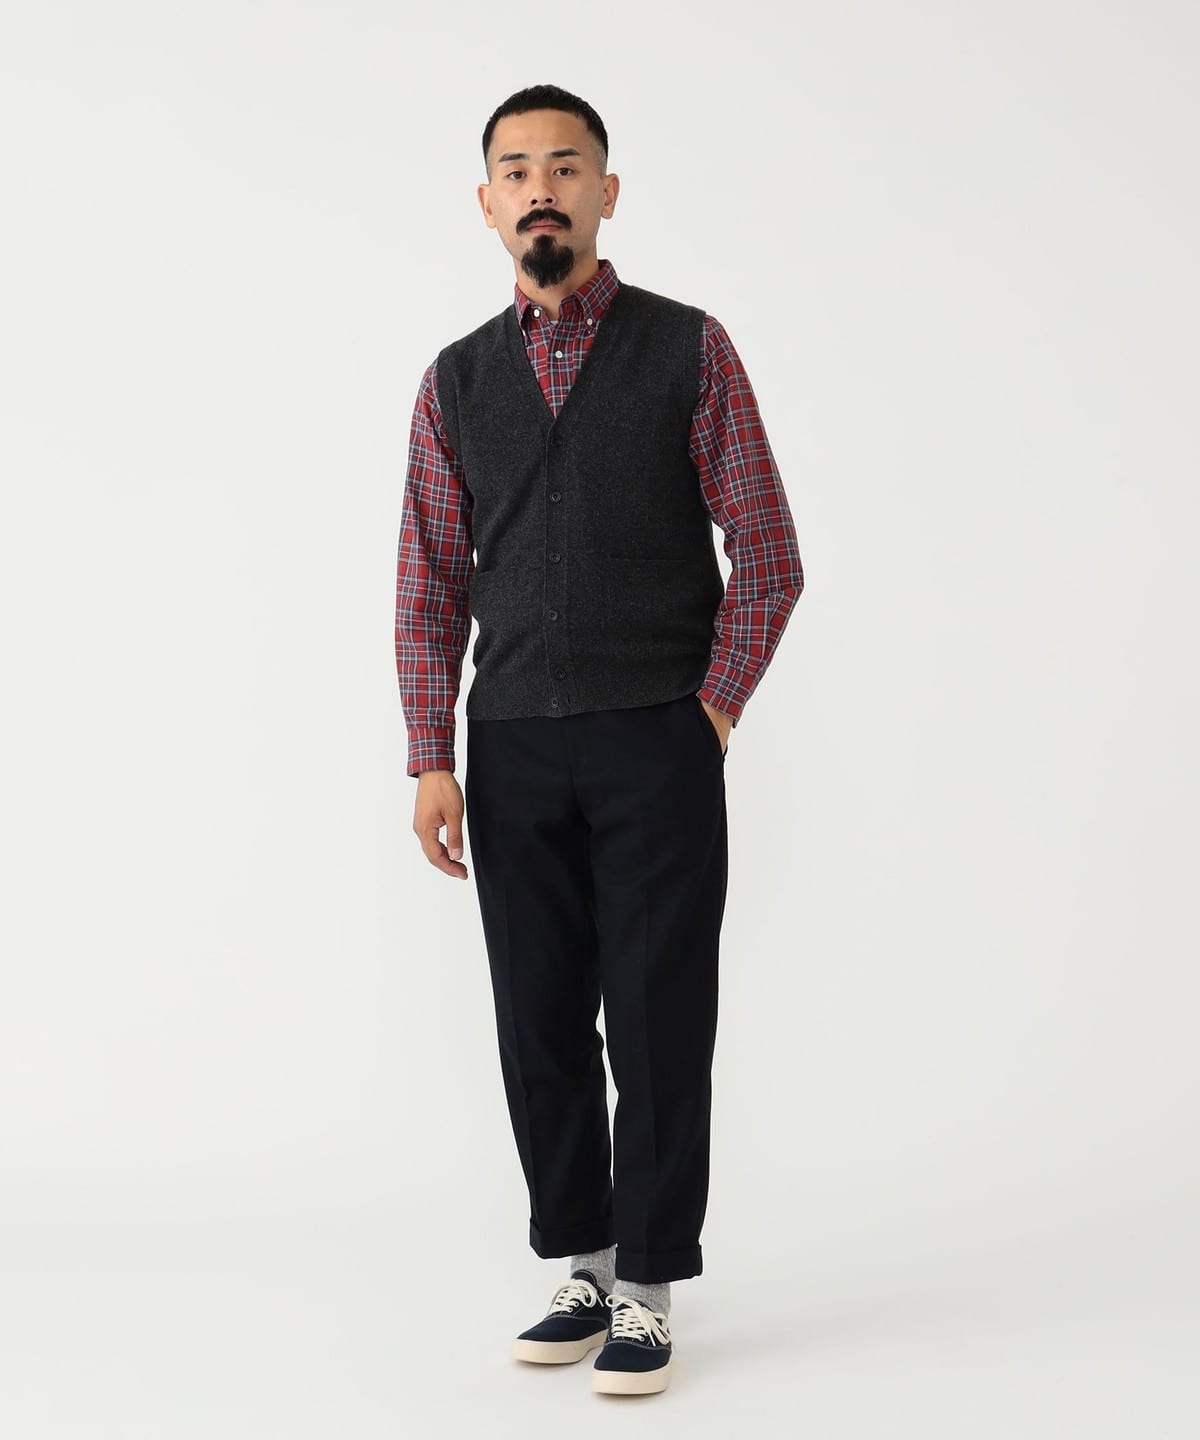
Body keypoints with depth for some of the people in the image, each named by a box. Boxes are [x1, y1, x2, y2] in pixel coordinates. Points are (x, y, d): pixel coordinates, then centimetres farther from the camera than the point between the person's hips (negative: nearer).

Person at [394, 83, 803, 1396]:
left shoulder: (689, 352, 1)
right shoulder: (456, 380, 10)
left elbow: (767, 554, 0)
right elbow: (430, 583, 9)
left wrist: (712, 712, -7)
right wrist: (431, 761, 1)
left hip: (656, 749, -3)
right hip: (512, 757, 3)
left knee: (658, 1029, -1)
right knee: (541, 1030, 8)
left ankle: (648, 1296, 9)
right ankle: (581, 1270, 21)